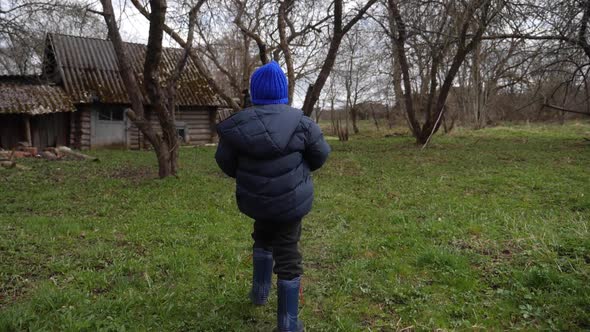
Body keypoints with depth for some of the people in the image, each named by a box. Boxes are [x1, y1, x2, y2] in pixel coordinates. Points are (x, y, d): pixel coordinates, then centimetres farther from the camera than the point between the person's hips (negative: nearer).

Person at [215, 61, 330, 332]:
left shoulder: (238, 125, -11)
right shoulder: (299, 122, -15)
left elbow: (225, 161, -1)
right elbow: (320, 155, -2)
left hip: (254, 198, 3)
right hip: (291, 199, -2)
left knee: (263, 237, 32)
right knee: (287, 255, 7)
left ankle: (260, 291, 43)